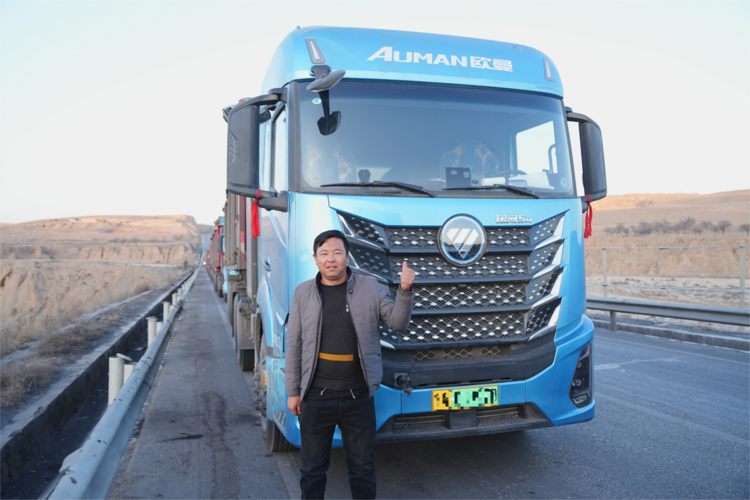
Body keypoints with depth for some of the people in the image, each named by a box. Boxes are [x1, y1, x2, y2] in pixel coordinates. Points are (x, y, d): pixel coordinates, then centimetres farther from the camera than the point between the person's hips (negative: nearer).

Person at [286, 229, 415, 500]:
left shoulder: (369, 287, 0)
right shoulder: (303, 293, 1)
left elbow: (398, 323, -3)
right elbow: (293, 346, 3)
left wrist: (405, 290, -19)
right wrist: (293, 392, 3)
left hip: (359, 396, 0)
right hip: (317, 396, 0)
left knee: (363, 467, 14)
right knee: (312, 469, 15)